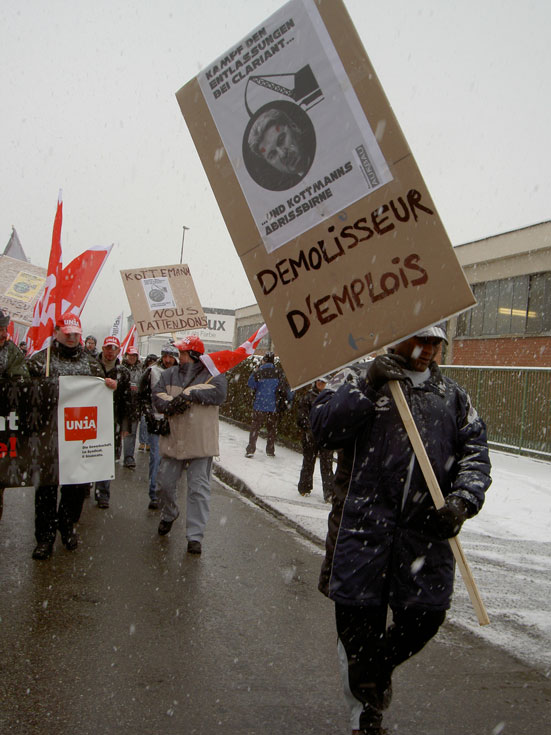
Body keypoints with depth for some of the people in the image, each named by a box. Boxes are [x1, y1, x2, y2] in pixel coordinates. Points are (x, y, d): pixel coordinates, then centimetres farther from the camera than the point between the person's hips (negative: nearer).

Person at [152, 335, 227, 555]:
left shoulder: (212, 374, -3)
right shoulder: (171, 374, 10)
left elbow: (219, 394, -20)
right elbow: (157, 395, -1)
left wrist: (190, 393, -19)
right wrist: (171, 405, -21)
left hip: (200, 442, -4)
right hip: (173, 440, 5)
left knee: (199, 489, -3)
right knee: (165, 483, 14)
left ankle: (195, 535, 3)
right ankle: (168, 515, 44)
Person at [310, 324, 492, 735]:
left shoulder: (452, 396, 15)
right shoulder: (361, 381, 5)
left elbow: (475, 454, 10)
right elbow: (324, 429, -7)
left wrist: (463, 501, -8)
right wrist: (367, 385, -15)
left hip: (427, 529, 3)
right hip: (363, 523, -3)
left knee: (425, 615, 4)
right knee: (361, 618, 3)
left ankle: (378, 669, 38)